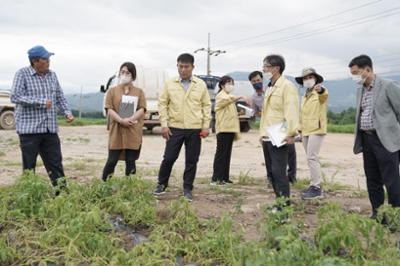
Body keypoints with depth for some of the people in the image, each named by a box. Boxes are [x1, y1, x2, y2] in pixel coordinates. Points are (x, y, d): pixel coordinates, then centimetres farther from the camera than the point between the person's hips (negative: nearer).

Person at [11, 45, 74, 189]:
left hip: (50, 129, 5)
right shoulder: (22, 74, -5)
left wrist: (67, 112, 0)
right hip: (29, 129, -4)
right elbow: (15, 97, -16)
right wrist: (41, 102, -19)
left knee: (56, 164, 7)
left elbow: (60, 97, 17)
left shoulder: (52, 75, 11)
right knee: (29, 167, 4)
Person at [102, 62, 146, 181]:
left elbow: (142, 109, 0)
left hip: (134, 133, 1)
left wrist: (130, 119, -18)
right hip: (116, 132, -1)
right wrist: (121, 120, -19)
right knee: (112, 161, -2)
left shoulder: (139, 92, 10)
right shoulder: (112, 91, 7)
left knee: (130, 162, 5)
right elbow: (109, 109, -2)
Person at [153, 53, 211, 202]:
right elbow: (162, 104, 5)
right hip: (175, 128, 0)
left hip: (195, 129, 0)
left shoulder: (201, 85, 5)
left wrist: (206, 126, 0)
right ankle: (161, 185, 22)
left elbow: (206, 106, 7)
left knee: (191, 160, 5)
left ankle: (187, 189, 18)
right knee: (169, 158, 1)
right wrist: (164, 124, -2)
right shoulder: (170, 84, 5)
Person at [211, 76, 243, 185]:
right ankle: (216, 178, -7)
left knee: (227, 154, 9)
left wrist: (236, 130, 20)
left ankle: (224, 177, 13)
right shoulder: (220, 96, -5)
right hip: (223, 129, -9)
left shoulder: (229, 97, 23)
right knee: (221, 153, -9)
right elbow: (229, 99, -29)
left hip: (230, 129, 9)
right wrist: (240, 97, -44)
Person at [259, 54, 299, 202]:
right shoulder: (270, 87, 19)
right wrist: (262, 132, 19)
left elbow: (291, 111, -19)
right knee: (272, 171, 13)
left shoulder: (287, 86, -10)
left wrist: (291, 133, -25)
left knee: (278, 171, -8)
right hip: (267, 137, 9)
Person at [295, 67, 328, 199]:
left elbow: (324, 95, -32)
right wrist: (300, 129, 20)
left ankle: (316, 188, -8)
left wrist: (320, 89, -54)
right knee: (311, 158, 11)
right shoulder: (304, 97, 19)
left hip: (316, 130, -8)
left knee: (312, 157, -13)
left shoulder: (320, 93, -6)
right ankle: (315, 185, 18)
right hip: (306, 131, 8)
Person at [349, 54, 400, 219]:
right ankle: (377, 214, 22)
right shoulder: (360, 90, 13)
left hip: (386, 140, -7)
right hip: (367, 139, 7)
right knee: (372, 180, 12)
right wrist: (359, 140, 15)